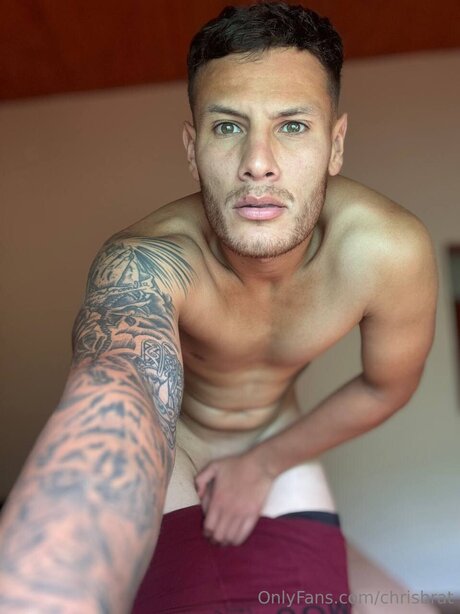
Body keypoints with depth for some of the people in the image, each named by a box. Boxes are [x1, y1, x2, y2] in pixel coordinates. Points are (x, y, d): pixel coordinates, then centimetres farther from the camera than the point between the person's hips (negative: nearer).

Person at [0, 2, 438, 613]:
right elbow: (114, 399, -57)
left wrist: (267, 462, -5)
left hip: (277, 444, 2)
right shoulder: (143, 261, -36)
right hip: (164, 446, -2)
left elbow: (386, 385, -9)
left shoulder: (391, 250, -28)